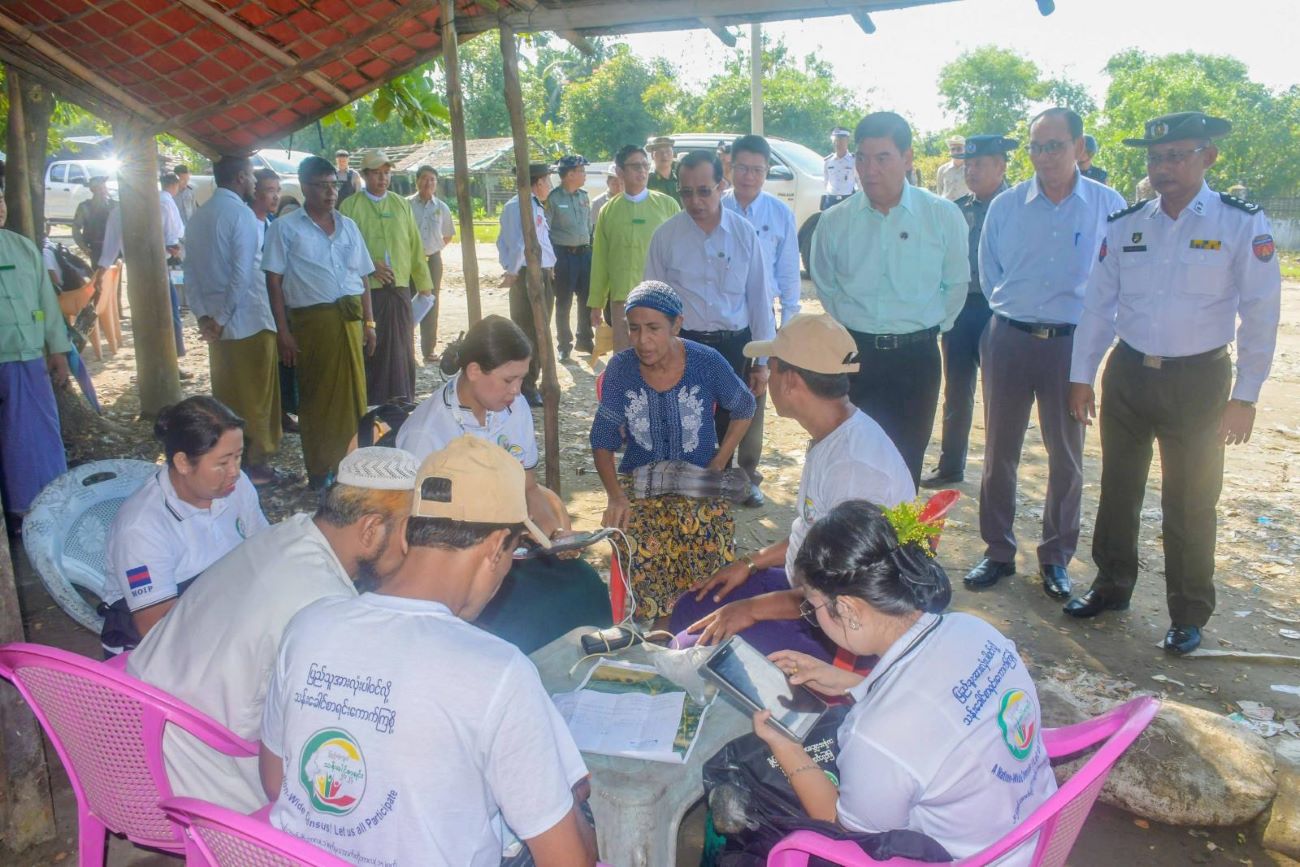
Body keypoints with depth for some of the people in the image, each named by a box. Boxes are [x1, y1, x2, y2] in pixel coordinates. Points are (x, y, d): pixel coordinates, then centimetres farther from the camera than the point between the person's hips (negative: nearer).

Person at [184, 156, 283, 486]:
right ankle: (254, 463, 10)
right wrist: (222, 319, -12)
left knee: (225, 395, 14)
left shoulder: (198, 216, 10)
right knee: (255, 396, 3)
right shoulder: (241, 215, -13)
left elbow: (190, 271, 8)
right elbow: (243, 273, -19)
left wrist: (203, 315, 4)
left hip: (217, 322, 7)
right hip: (250, 321, -7)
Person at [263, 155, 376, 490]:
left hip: (349, 319, 4)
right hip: (311, 320, -4)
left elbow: (362, 277, 17)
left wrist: (368, 322, 11)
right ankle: (319, 471, 14)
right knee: (317, 396, 3)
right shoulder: (285, 228, 2)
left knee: (352, 392, 6)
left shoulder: (348, 226, 15)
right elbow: (274, 281, -2)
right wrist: (283, 331, -8)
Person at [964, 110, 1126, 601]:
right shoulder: (1005, 207, 2)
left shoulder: (1109, 206, -2)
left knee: (1066, 455, 7)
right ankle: (998, 551, 21)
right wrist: (1013, 310, 10)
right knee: (999, 451, 7)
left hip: (1071, 342, -1)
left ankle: (1056, 558, 22)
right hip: (1009, 339, 1)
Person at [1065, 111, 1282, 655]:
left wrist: (1245, 396, -9)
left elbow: (1260, 315, -7)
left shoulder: (1242, 225, -8)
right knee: (1118, 489, 14)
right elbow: (1098, 304, 6)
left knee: (1190, 503, 6)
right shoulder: (1125, 225, 2)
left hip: (1198, 381, -3)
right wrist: (1082, 375, 5)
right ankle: (1111, 586, 32)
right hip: (1128, 373, 4)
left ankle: (1189, 615, 22)